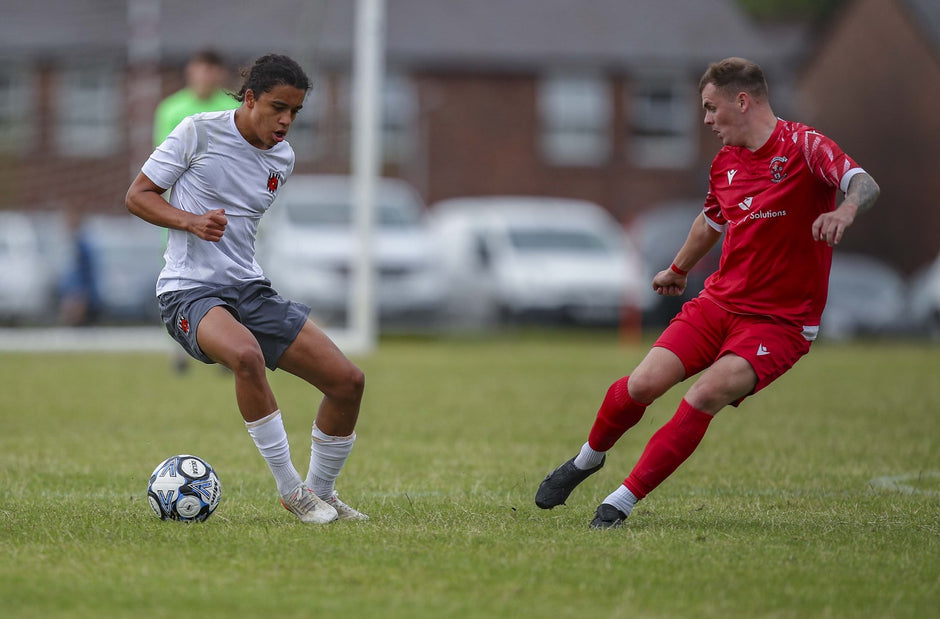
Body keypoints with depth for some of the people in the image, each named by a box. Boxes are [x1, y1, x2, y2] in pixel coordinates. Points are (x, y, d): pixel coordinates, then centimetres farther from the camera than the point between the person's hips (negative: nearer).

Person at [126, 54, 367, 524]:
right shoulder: (200, 132, -7)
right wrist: (190, 221, -18)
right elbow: (137, 195, -4)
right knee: (246, 355, -38)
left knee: (348, 380, -4)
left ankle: (320, 491, 18)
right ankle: (290, 489, -24)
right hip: (188, 290, -7)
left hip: (249, 289, 7)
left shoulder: (283, 158, 10)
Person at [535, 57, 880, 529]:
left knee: (706, 396, -26)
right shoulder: (725, 163, 10)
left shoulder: (804, 147, -11)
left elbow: (864, 184, -28)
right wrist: (679, 269, 45)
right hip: (719, 301, 5)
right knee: (643, 384, -11)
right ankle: (588, 457, 18)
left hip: (780, 322, -5)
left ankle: (623, 501, -17)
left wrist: (845, 210, -50)